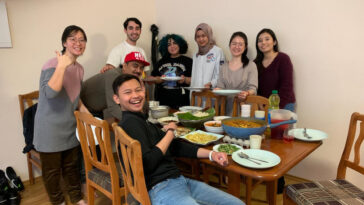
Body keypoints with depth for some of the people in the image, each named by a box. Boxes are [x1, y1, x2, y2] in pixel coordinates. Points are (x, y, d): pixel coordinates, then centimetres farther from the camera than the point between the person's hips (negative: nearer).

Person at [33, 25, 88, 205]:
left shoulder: (79, 68, 5)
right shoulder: (52, 65, -18)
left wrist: (86, 113, 6)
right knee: (52, 170, 10)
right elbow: (50, 93, -36)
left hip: (70, 127, 6)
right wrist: (62, 65, -33)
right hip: (50, 130, -6)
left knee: (72, 166, 20)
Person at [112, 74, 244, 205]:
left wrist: (211, 154, 8)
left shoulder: (141, 120, 20)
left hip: (179, 180, 9)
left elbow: (174, 146, 18)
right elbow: (147, 163, -19)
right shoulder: (130, 123, -10)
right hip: (159, 189, -9)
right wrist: (170, 133, -6)